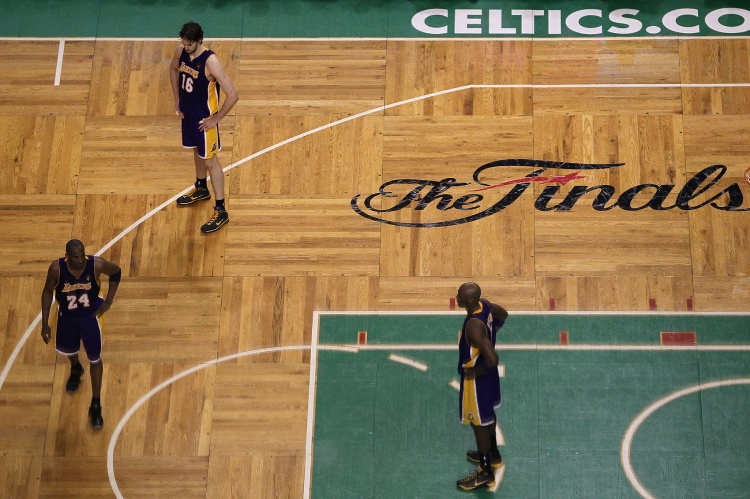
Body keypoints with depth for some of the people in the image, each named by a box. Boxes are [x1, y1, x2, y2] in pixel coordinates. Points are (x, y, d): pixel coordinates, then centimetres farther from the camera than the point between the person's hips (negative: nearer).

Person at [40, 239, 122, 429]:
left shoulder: (97, 264, -30)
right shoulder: (56, 268, -29)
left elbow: (116, 272, -8)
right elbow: (48, 291, -11)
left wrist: (108, 301, -13)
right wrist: (45, 323, -12)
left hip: (91, 315, -1)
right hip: (67, 316, 1)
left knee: (95, 359, 6)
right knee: (68, 349, 25)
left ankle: (95, 406, 19)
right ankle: (76, 369, 63)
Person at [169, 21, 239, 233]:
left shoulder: (210, 62, -30)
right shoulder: (181, 52, -9)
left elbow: (232, 95, -30)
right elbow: (174, 69, 16)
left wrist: (215, 119, -20)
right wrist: (177, 99, 12)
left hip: (204, 118, -7)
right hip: (188, 113, 7)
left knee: (210, 160, 0)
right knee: (197, 152, 26)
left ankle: (221, 211, 8)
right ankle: (201, 190, 50)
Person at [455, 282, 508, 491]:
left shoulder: (473, 326, -36)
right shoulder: (483, 304, -10)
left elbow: (492, 359, -37)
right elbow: (504, 315, 11)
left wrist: (474, 372, -21)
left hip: (477, 377, -9)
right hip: (488, 373, 9)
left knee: (478, 422, 7)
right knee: (487, 414, 28)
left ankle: (486, 472, 22)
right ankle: (493, 454, 49)